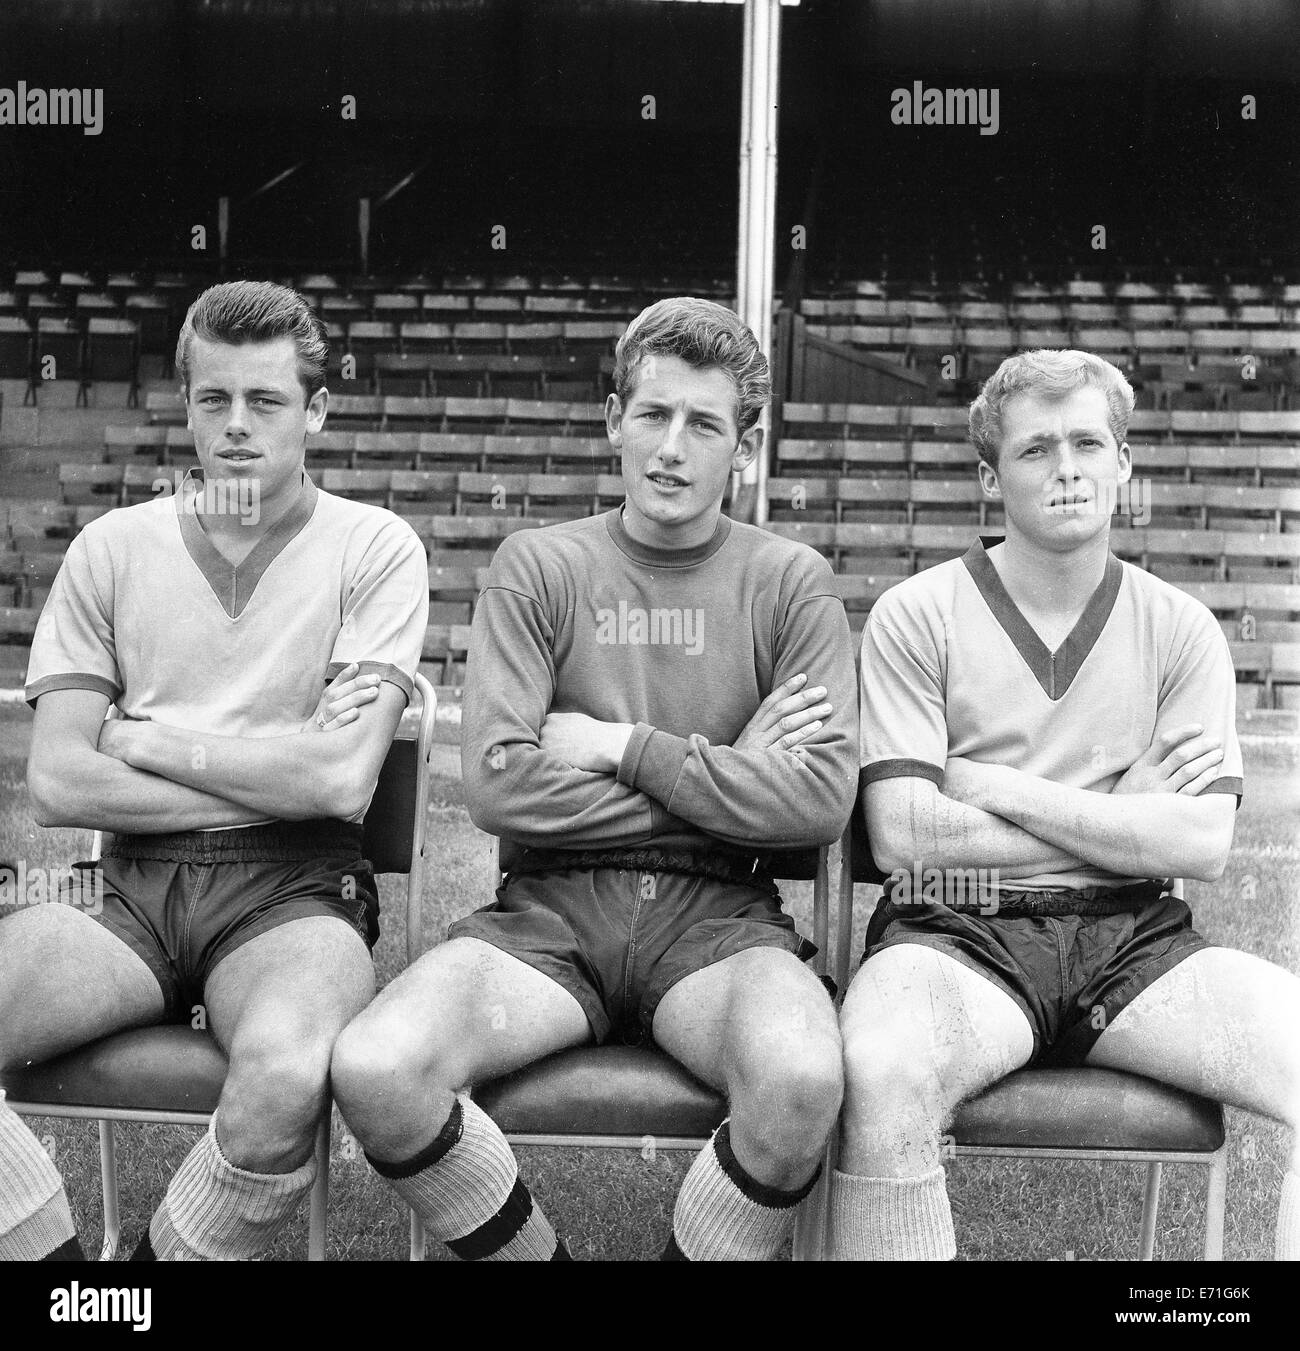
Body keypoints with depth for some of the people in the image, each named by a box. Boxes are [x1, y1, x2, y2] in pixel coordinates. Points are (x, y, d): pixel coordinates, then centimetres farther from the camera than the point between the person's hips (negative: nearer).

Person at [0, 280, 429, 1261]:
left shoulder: (374, 548, 2)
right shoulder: (113, 549, 10)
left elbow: (341, 779, -9)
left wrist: (149, 744, -2)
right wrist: (269, 777, -6)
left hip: (292, 889, -3)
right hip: (134, 886, 3)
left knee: (285, 1074, -36)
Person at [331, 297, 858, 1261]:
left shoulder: (790, 584, 6)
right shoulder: (538, 567, 7)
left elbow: (820, 803, -6)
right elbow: (499, 787, -6)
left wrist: (623, 747, -6)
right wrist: (728, 777, -5)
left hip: (716, 911, 0)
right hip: (551, 903, 1)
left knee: (802, 1080, -33)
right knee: (374, 1071, -26)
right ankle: (539, 1256, 2)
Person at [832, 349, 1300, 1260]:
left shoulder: (1182, 630, 10)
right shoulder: (916, 617, 2)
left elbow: (1202, 844, -1)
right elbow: (903, 836, -8)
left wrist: (1004, 789, -6)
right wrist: (1124, 825, -3)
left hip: (1136, 940, 3)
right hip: (958, 932, -3)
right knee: (882, 1075, -36)